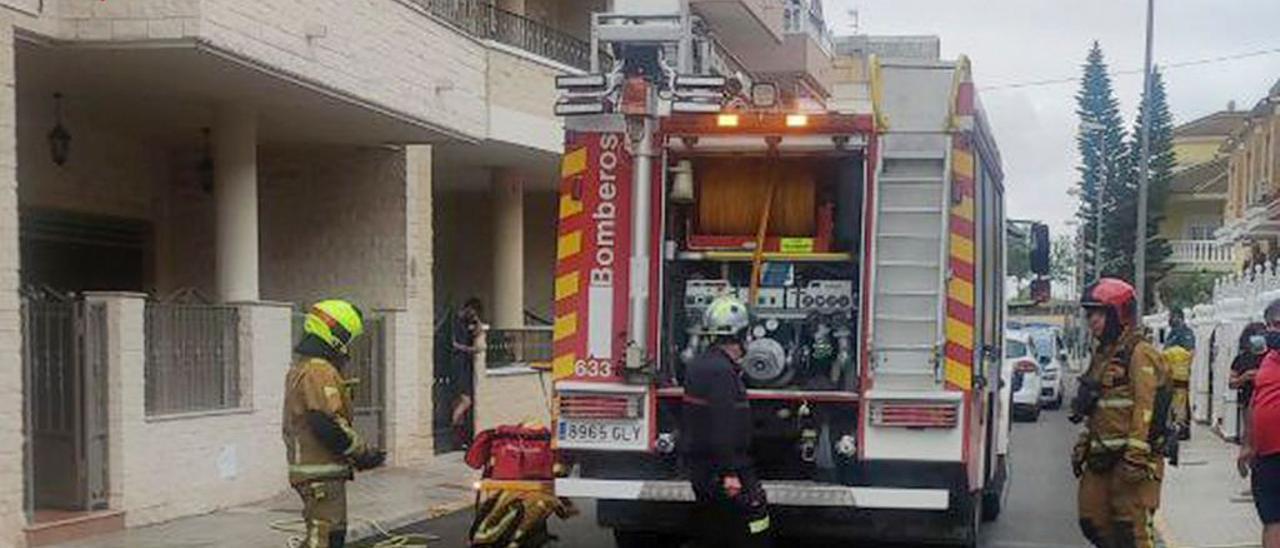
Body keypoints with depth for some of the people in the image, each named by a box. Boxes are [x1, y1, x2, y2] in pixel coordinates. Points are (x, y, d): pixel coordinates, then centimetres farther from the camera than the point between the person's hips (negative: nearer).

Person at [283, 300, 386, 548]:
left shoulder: (300, 369, 17)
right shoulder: (320, 372, -18)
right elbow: (329, 426, -25)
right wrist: (363, 453, -13)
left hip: (305, 467, 10)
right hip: (322, 473, -10)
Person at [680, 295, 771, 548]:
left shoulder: (699, 366, 13)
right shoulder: (722, 371, -18)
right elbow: (723, 426, -24)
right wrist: (729, 473, -24)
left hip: (697, 464, 10)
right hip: (720, 467, -10)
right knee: (755, 519, -7)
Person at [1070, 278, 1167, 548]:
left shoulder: (1140, 354, -10)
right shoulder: (1102, 354, 19)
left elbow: (1145, 409, -18)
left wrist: (1135, 456, -23)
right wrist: (1082, 446, 23)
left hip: (1128, 455, -9)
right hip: (1100, 459, 9)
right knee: (1092, 521, 11)